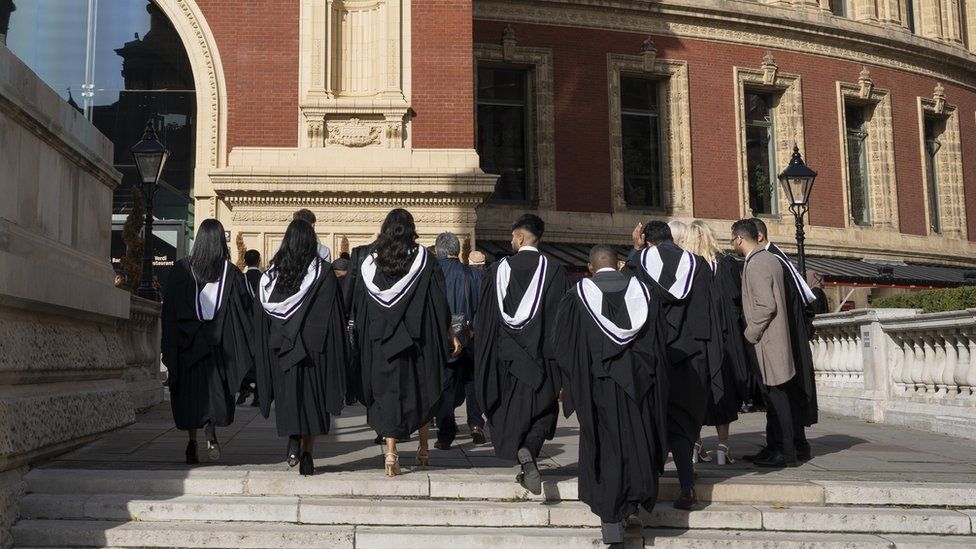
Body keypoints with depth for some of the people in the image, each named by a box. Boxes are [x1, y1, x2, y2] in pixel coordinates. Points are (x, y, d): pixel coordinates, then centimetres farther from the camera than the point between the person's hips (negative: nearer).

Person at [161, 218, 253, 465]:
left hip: (188, 341, 0)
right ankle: (211, 426, -16)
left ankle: (192, 443, 6)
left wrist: (170, 349, 7)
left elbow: (170, 308, 0)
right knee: (216, 389, 9)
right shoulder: (231, 272, -2)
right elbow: (244, 309, -3)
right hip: (219, 343, 0)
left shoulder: (182, 269, -2)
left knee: (190, 391, 10)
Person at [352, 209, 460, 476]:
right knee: (422, 390, 16)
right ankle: (423, 449, 25)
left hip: (381, 340, 1)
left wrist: (365, 337, 16)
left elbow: (358, 306, 7)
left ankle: (391, 452, -9)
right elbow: (439, 301, -5)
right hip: (418, 339, 0)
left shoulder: (370, 263, 3)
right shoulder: (422, 258, -4)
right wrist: (449, 334, 1)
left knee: (387, 393, 4)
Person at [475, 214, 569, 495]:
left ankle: (527, 461, 0)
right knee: (541, 409, 12)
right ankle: (528, 450, -8)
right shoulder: (554, 270, -3)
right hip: (544, 354, 0)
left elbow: (485, 316, 3)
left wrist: (487, 354, 13)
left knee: (514, 408, 11)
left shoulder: (499, 269, -1)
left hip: (508, 353, 1)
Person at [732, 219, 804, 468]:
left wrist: (750, 333, -12)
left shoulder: (755, 265, -17)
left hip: (767, 341, -10)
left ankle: (786, 453, 0)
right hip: (777, 336, 10)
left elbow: (766, 306, -22)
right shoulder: (769, 258, 13)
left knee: (776, 394, -5)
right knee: (777, 394, 14)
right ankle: (785, 445, 22)